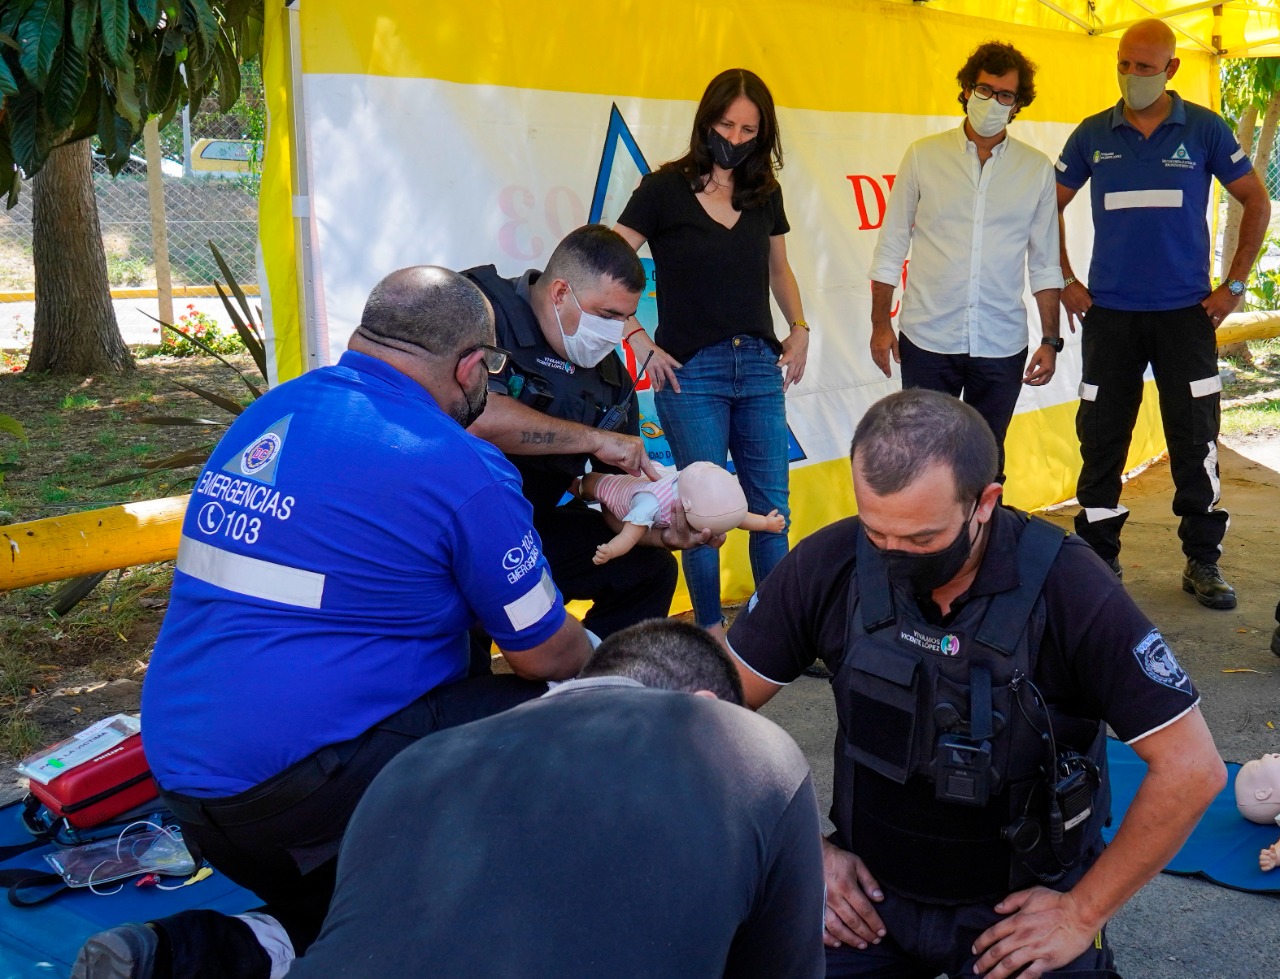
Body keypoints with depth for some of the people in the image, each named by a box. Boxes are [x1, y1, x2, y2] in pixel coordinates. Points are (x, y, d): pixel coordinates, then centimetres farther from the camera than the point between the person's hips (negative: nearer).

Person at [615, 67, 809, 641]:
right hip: (690, 371, -4)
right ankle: (711, 631, 15)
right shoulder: (665, 189, -5)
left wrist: (799, 329, 9)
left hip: (759, 367, 4)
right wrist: (641, 343, -12)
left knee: (771, 504, 6)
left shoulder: (765, 193, 10)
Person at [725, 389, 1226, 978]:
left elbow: (1192, 768, -16)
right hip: (870, 889, 1)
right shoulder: (827, 566, -15)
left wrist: (1083, 912, -11)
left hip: (1019, 905, -1)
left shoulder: (1065, 586, -22)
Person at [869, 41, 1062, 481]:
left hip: (1001, 345, 1)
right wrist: (880, 323, 0)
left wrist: (1050, 339, 4)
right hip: (928, 340, -1)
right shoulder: (924, 156, 2)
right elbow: (891, 247, 4)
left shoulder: (1037, 169, 6)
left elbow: (1044, 263, 9)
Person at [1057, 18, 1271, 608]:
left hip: (1186, 312, -1)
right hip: (1109, 313, 1)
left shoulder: (1204, 130, 1)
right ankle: (1098, 558, 16)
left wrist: (1235, 285, 1)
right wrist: (1065, 281, 4)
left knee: (1195, 438, 2)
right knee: (1101, 437, 4)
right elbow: (1049, 206, 12)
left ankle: (1203, 562, 16)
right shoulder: (1093, 134, 4)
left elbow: (1256, 203, 7)